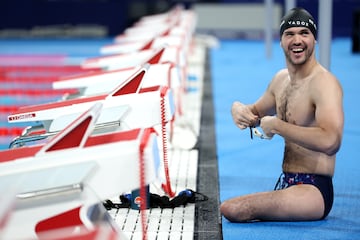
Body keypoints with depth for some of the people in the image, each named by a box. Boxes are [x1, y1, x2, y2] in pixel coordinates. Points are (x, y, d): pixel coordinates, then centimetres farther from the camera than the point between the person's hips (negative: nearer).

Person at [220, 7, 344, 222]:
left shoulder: (324, 82, -18)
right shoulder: (281, 79, 9)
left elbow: (330, 142, -33)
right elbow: (256, 112, 25)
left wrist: (276, 125, -24)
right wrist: (239, 109, 0)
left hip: (313, 191, -9)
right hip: (286, 184, 9)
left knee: (232, 209, -26)